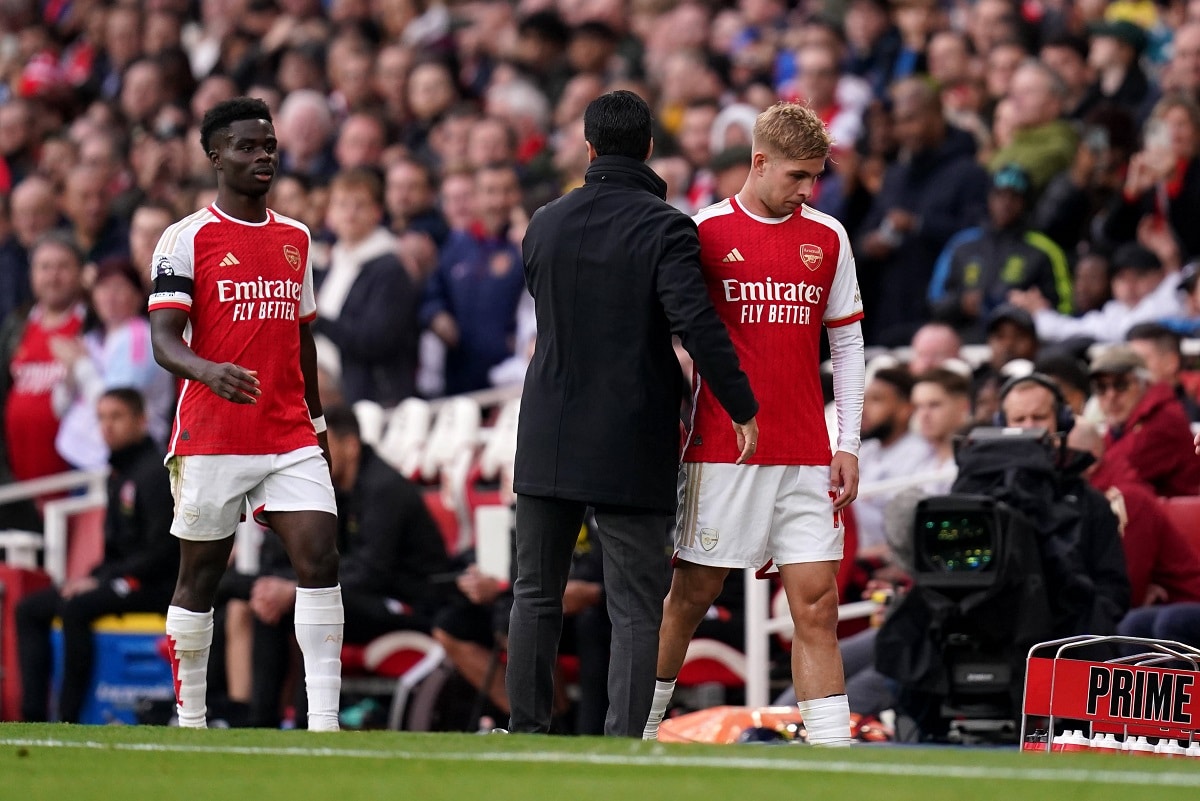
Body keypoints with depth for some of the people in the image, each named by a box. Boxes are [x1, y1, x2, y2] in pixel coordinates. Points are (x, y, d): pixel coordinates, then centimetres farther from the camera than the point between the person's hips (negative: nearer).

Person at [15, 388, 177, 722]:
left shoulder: (155, 472, -13)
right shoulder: (119, 474, 15)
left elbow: (161, 550, -20)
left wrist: (101, 580, -18)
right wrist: (92, 577, 0)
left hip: (155, 583, -10)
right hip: (119, 577, 10)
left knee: (75, 608, -31)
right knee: (29, 610, 1)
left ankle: (69, 717, -27)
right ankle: (33, 716, -8)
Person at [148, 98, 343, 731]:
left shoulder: (296, 238, 14)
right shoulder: (188, 239, -3)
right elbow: (163, 340, -11)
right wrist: (211, 371, -31)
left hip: (290, 437, 4)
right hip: (211, 437, -4)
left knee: (320, 560, -10)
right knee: (200, 577, 5)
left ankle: (324, 722, -14)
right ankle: (190, 721, 17)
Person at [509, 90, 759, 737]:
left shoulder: (546, 223, 5)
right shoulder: (665, 228, -11)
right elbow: (697, 324, -20)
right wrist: (742, 409, -12)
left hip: (548, 441, 4)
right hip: (632, 450, -4)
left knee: (536, 594, 14)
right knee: (635, 610, -1)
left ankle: (526, 732, 15)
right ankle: (622, 746, -8)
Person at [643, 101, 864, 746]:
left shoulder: (828, 238, 9)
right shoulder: (706, 232, -1)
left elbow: (847, 343, 13)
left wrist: (848, 445, 7)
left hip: (806, 456, 3)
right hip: (721, 447, -3)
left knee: (817, 603, -3)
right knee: (690, 596, 3)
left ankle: (833, 750, -6)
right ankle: (639, 731, 19)